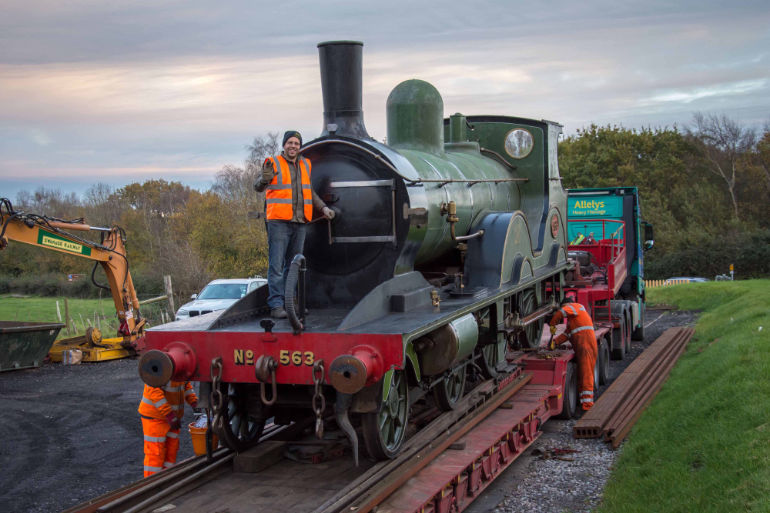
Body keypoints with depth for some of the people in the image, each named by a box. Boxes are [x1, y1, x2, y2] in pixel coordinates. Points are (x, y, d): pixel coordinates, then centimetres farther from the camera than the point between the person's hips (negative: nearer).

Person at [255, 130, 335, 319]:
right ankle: (276, 306, -7)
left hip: (300, 223, 6)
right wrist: (265, 177, -34)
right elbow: (258, 187, -12)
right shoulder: (274, 163, -3)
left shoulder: (305, 164, 14)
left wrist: (323, 208, 18)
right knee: (276, 265, -7)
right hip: (279, 222, -6)